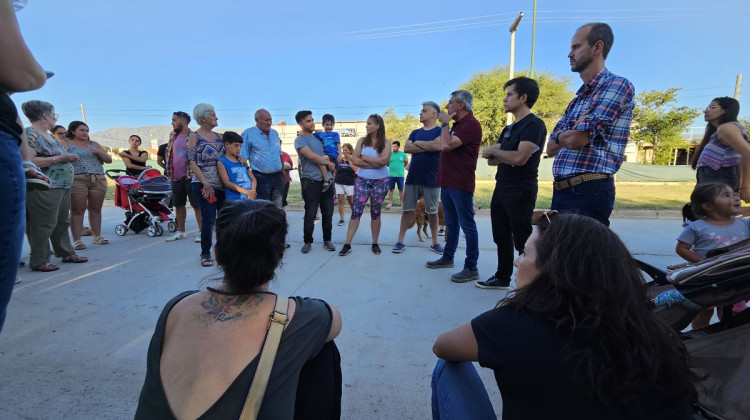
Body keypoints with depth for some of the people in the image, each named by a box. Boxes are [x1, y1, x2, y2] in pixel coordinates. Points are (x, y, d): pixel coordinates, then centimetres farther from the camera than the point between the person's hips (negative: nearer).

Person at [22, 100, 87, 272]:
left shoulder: (48, 135, 19)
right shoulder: (31, 133, -11)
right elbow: (28, 161, -22)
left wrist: (69, 158, 11)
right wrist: (61, 158, -18)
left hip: (62, 186, 10)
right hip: (45, 187, -10)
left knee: (62, 222, 16)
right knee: (44, 225, -4)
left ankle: (67, 253, 26)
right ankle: (39, 262, 5)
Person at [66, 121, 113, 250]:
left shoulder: (94, 144, 20)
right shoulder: (66, 144, 10)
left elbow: (109, 160, 13)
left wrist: (97, 152, -1)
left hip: (98, 180, 3)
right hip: (77, 180, -3)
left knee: (96, 209, 5)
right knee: (78, 210, -5)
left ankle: (97, 236, 14)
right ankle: (76, 240, -3)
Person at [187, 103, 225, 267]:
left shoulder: (219, 136, 15)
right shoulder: (194, 136, -1)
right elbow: (191, 162, -7)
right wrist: (206, 184, -16)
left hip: (222, 184, 6)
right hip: (204, 184, -5)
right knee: (209, 218, -8)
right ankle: (205, 253, 8)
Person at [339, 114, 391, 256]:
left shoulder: (385, 142, 0)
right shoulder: (362, 140, 4)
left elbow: (384, 160, -16)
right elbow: (355, 160, -7)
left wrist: (364, 158, -9)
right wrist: (375, 163, -12)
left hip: (380, 181, -1)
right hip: (362, 180, 1)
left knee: (375, 213, 7)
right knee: (356, 211, -4)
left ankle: (375, 243, 18)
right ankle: (347, 244, -1)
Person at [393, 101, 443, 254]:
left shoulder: (440, 131, 0)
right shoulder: (415, 132, 14)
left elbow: (436, 146, -20)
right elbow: (406, 148, -2)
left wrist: (418, 143, -4)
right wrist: (428, 146, -8)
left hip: (431, 179, -4)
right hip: (412, 177, 4)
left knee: (432, 212, 6)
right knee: (407, 210, 5)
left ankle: (435, 242, 19)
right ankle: (400, 241, 13)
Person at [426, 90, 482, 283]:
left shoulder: (471, 124, -14)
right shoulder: (457, 124, 19)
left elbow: (447, 145, -23)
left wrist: (445, 123, -10)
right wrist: (441, 144, 6)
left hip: (460, 184, -10)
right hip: (447, 182, 10)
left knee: (467, 225, -4)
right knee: (451, 223, 17)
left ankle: (471, 268, 1)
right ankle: (447, 258, 29)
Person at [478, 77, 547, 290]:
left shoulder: (534, 124, -12)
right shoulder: (509, 129, 17)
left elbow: (519, 158, -24)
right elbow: (492, 159, 13)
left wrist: (494, 151, -7)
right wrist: (496, 155, -10)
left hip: (521, 191, -9)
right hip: (501, 189, 9)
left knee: (522, 242, -3)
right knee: (501, 237, 15)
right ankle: (502, 278, 28)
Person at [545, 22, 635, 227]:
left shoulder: (617, 85, -5)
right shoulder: (578, 99, 21)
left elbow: (577, 139, -15)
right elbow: (551, 148, 17)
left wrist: (566, 135, 6)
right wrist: (570, 135, -1)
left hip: (588, 192, -8)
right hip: (561, 191, 8)